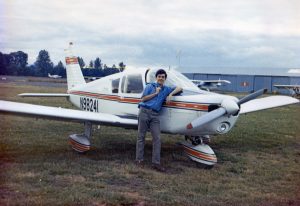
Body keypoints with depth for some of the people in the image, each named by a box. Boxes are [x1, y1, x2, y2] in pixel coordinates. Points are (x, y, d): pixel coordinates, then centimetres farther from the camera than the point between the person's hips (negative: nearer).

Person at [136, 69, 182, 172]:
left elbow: (179, 88, 18)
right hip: (144, 111, -3)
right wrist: (155, 93, -3)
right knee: (141, 136, 1)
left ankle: (156, 162, -2)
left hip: (155, 115, 3)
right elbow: (143, 99, 2)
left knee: (157, 138, -4)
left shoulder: (166, 89, 16)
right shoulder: (150, 86, 8)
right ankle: (139, 159, 9)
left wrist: (170, 94, 2)